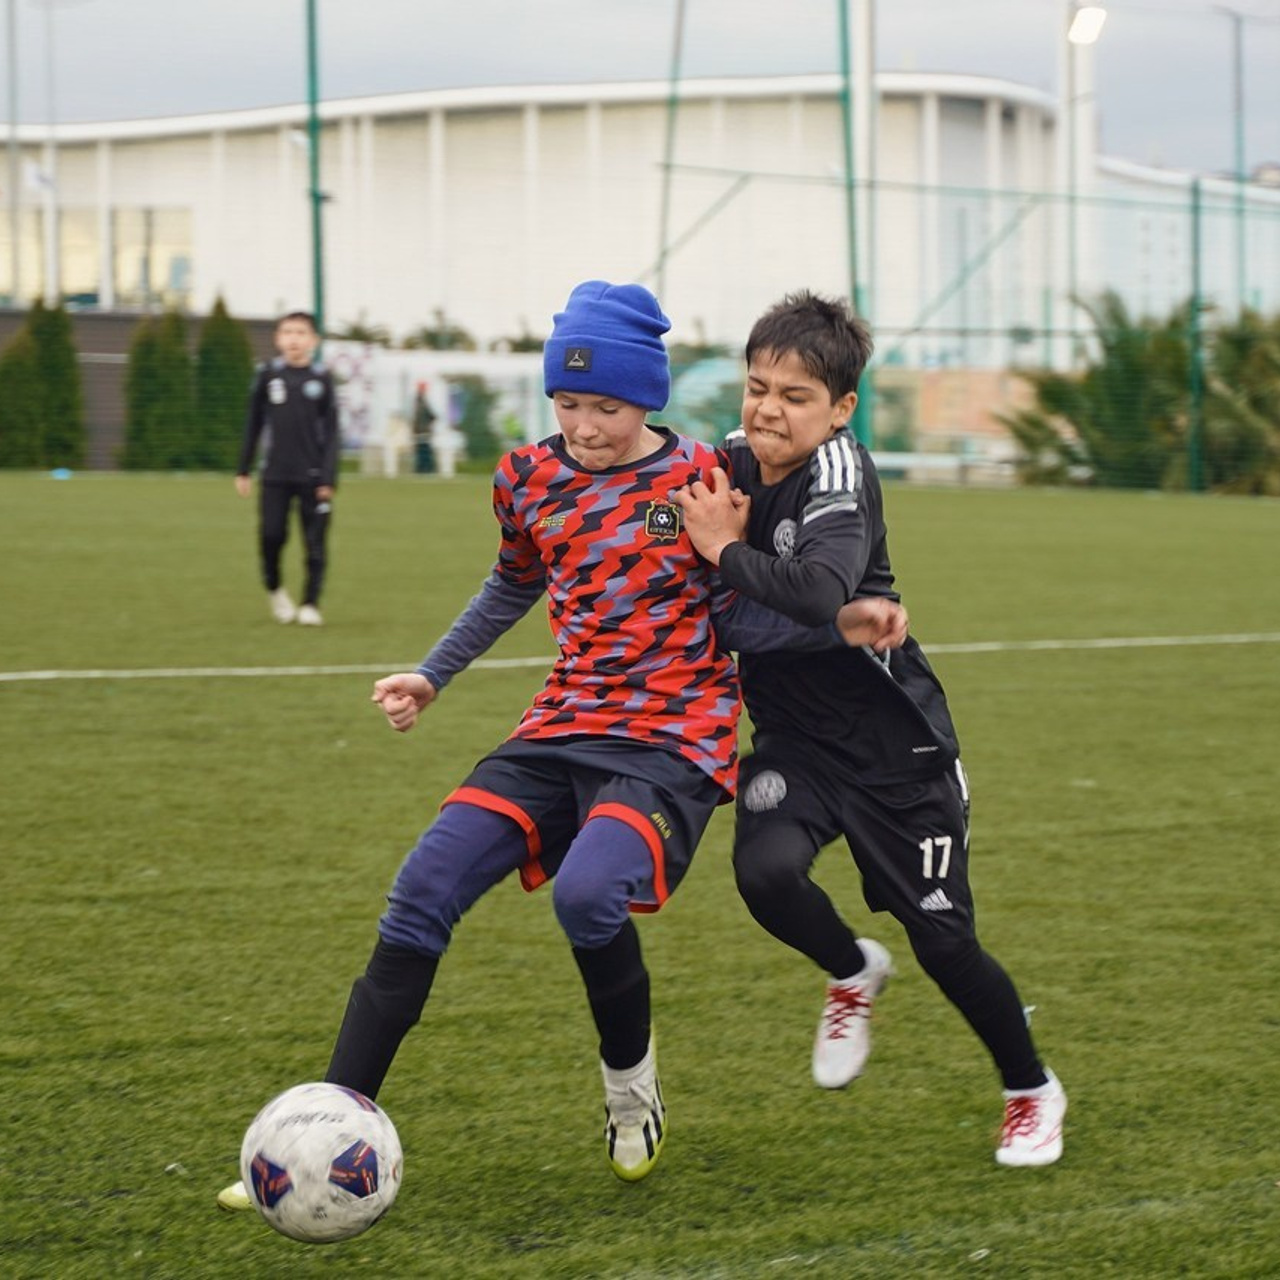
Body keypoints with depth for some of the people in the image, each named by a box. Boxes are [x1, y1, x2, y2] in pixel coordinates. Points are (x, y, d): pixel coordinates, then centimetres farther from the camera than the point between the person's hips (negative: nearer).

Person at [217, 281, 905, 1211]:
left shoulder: (698, 479, -6)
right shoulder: (530, 477, 7)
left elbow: (739, 617, 0)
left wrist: (842, 625, -16)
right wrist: (433, 675, 23)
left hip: (672, 741, -5)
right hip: (561, 730, 5)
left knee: (587, 892, -32)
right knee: (422, 892, -12)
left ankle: (632, 1080, -2)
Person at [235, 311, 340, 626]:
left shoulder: (322, 378, 1)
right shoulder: (267, 375, 4)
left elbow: (331, 432, 0)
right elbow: (253, 424, 9)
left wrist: (329, 479, -7)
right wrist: (243, 470, 7)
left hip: (312, 476, -1)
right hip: (275, 474, 1)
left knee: (315, 543, -2)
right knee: (271, 535, -4)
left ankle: (310, 604, 8)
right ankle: (275, 589, 21)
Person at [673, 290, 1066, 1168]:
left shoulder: (838, 469, -21)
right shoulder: (732, 464, -2)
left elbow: (822, 593, -38)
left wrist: (726, 549, -27)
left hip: (892, 740, -5)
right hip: (795, 738, 5)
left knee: (942, 939, 1)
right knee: (765, 871, -24)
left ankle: (1032, 1091, 28)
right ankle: (852, 973, 10)